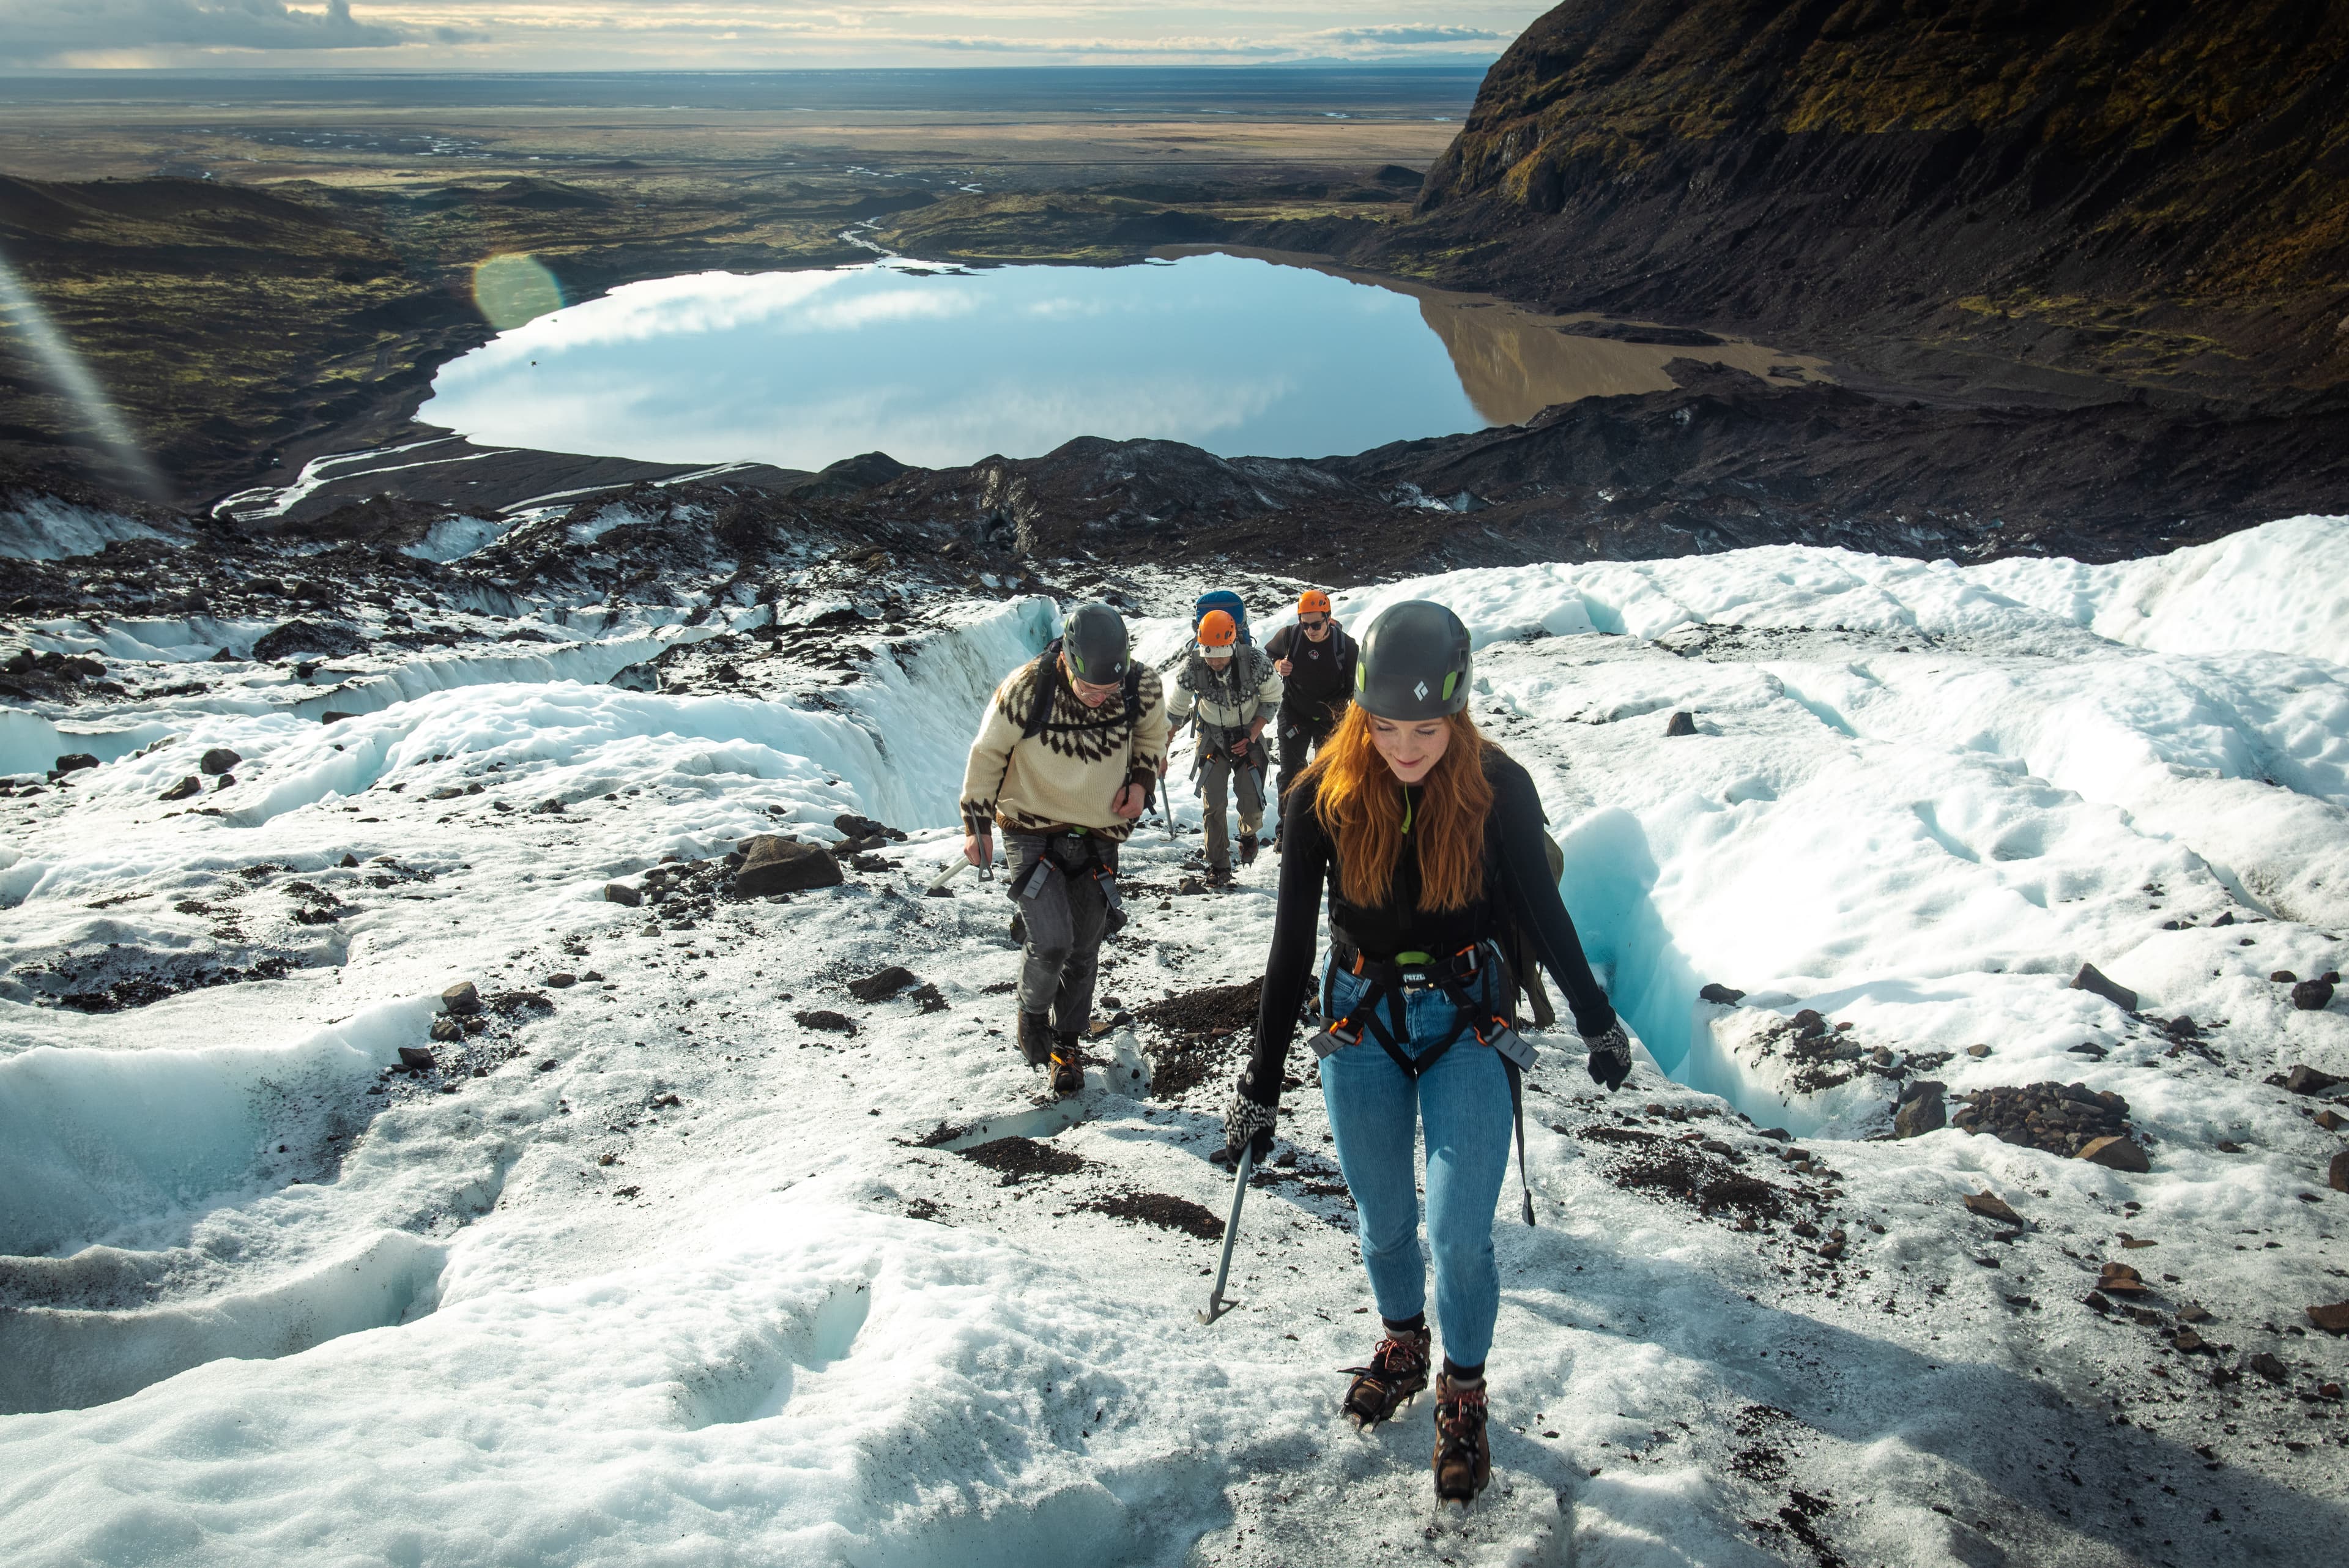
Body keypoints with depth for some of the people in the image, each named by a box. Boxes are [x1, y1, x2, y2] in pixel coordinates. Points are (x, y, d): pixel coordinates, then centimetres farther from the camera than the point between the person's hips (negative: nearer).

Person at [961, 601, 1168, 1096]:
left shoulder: (1143, 686, -15)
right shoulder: (1024, 691, -24)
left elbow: (1151, 734, 9)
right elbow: (988, 754, -7)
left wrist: (1142, 780, -8)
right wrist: (977, 823, -2)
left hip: (1099, 836, 3)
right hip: (1032, 829, -3)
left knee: (1084, 951, 12)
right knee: (1051, 942, -18)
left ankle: (1067, 1043, 35)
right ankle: (1034, 1011, 15)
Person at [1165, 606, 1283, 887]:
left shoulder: (1255, 661, -26)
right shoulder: (1192, 667, -23)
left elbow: (1272, 700, -7)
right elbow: (1175, 712, -10)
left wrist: (1252, 735, -15)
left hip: (1248, 736, -1)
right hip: (1212, 737, 1)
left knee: (1252, 805, -2)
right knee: (1213, 805, -5)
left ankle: (1248, 834, 34)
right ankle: (1218, 867, 10)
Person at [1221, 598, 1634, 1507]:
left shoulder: (1497, 788, -15)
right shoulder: (1326, 795, -14)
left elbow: (1542, 908, 0)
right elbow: (1292, 944, -8)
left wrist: (1598, 1022, 11)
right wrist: (1261, 1086, -5)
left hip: (1466, 1021, -1)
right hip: (1361, 1021, 1)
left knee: (1458, 1235, -4)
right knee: (1384, 1224, 14)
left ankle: (1463, 1397, 22)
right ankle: (1403, 1347, 44)